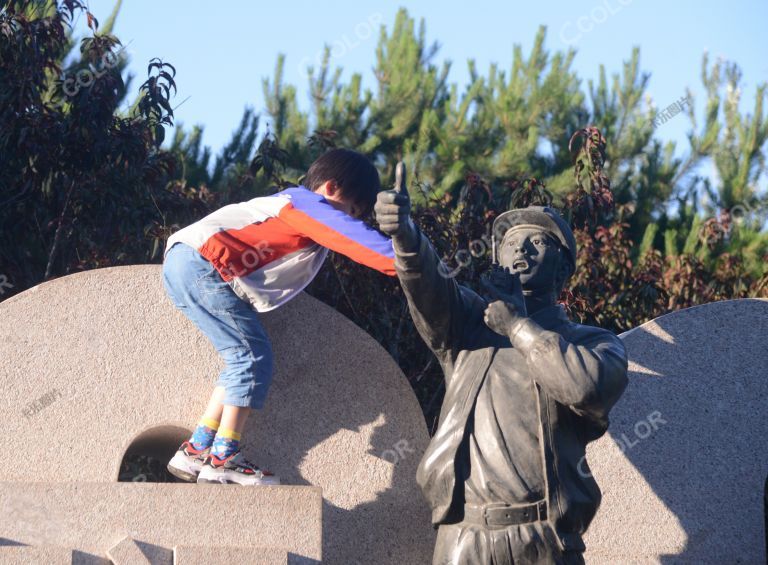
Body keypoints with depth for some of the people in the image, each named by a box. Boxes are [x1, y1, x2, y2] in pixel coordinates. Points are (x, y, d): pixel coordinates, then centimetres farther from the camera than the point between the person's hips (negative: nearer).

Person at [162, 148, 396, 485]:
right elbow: (353, 236, -18)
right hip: (203, 264, -10)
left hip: (181, 263, 10)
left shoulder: (291, 203, 23)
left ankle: (196, 450, 12)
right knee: (254, 358, -9)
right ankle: (223, 459, -11)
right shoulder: (309, 205, -6)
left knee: (245, 361, 13)